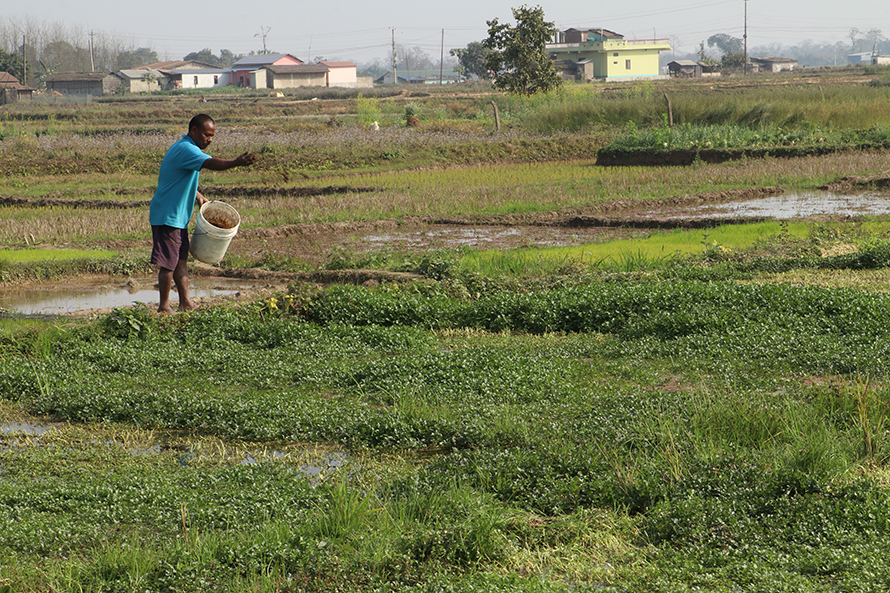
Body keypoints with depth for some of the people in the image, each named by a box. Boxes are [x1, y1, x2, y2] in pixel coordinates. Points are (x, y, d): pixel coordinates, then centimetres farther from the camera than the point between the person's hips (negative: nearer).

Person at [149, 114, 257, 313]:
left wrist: (197, 196, 20)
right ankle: (164, 307, 3)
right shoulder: (186, 149, -19)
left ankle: (185, 303, 21)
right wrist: (236, 163, -51)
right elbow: (210, 163, -38)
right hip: (167, 216, -11)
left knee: (181, 260, 14)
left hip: (177, 216, 11)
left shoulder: (184, 148, 15)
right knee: (168, 263, -4)